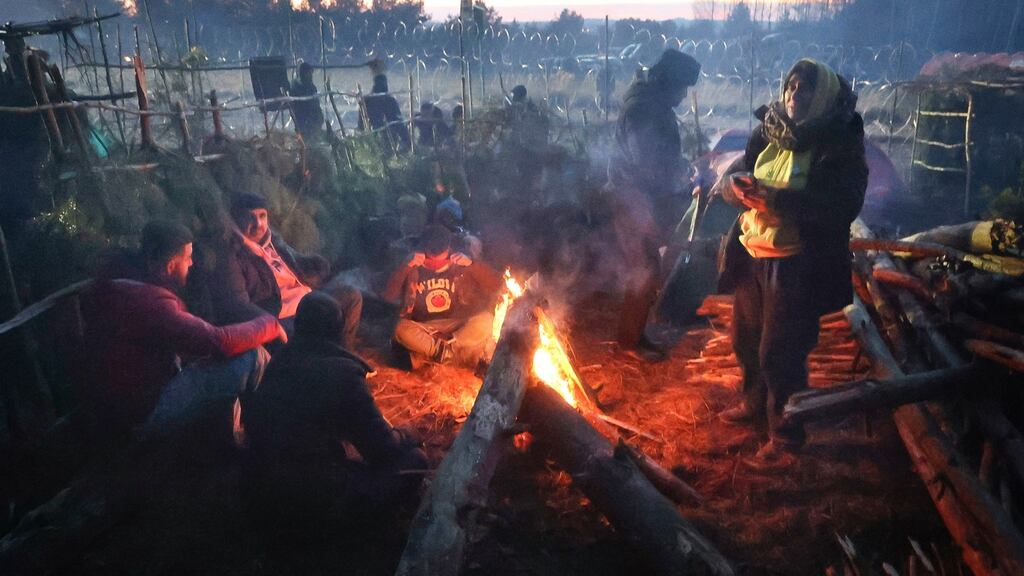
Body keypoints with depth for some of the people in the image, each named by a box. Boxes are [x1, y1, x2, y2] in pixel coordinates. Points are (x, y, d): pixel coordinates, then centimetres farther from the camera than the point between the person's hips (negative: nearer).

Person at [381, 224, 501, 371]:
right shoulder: (413, 269, -1)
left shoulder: (460, 266, -1)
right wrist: (406, 266, -19)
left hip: (457, 328, 0)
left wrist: (472, 264, -19)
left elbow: (496, 285, -7)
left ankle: (441, 350, -20)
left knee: (486, 320, -29)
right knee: (402, 329, -33)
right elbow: (388, 296, -11)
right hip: (423, 330, 0)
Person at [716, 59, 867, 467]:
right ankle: (756, 404, 45)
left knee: (781, 353, 0)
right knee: (746, 339, 20)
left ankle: (786, 436, 20)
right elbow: (734, 178, 11)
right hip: (752, 254, 6)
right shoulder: (767, 134, 6)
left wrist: (776, 199, -28)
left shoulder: (840, 144, -10)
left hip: (797, 264, -6)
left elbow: (844, 204, -21)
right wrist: (741, 189, -14)